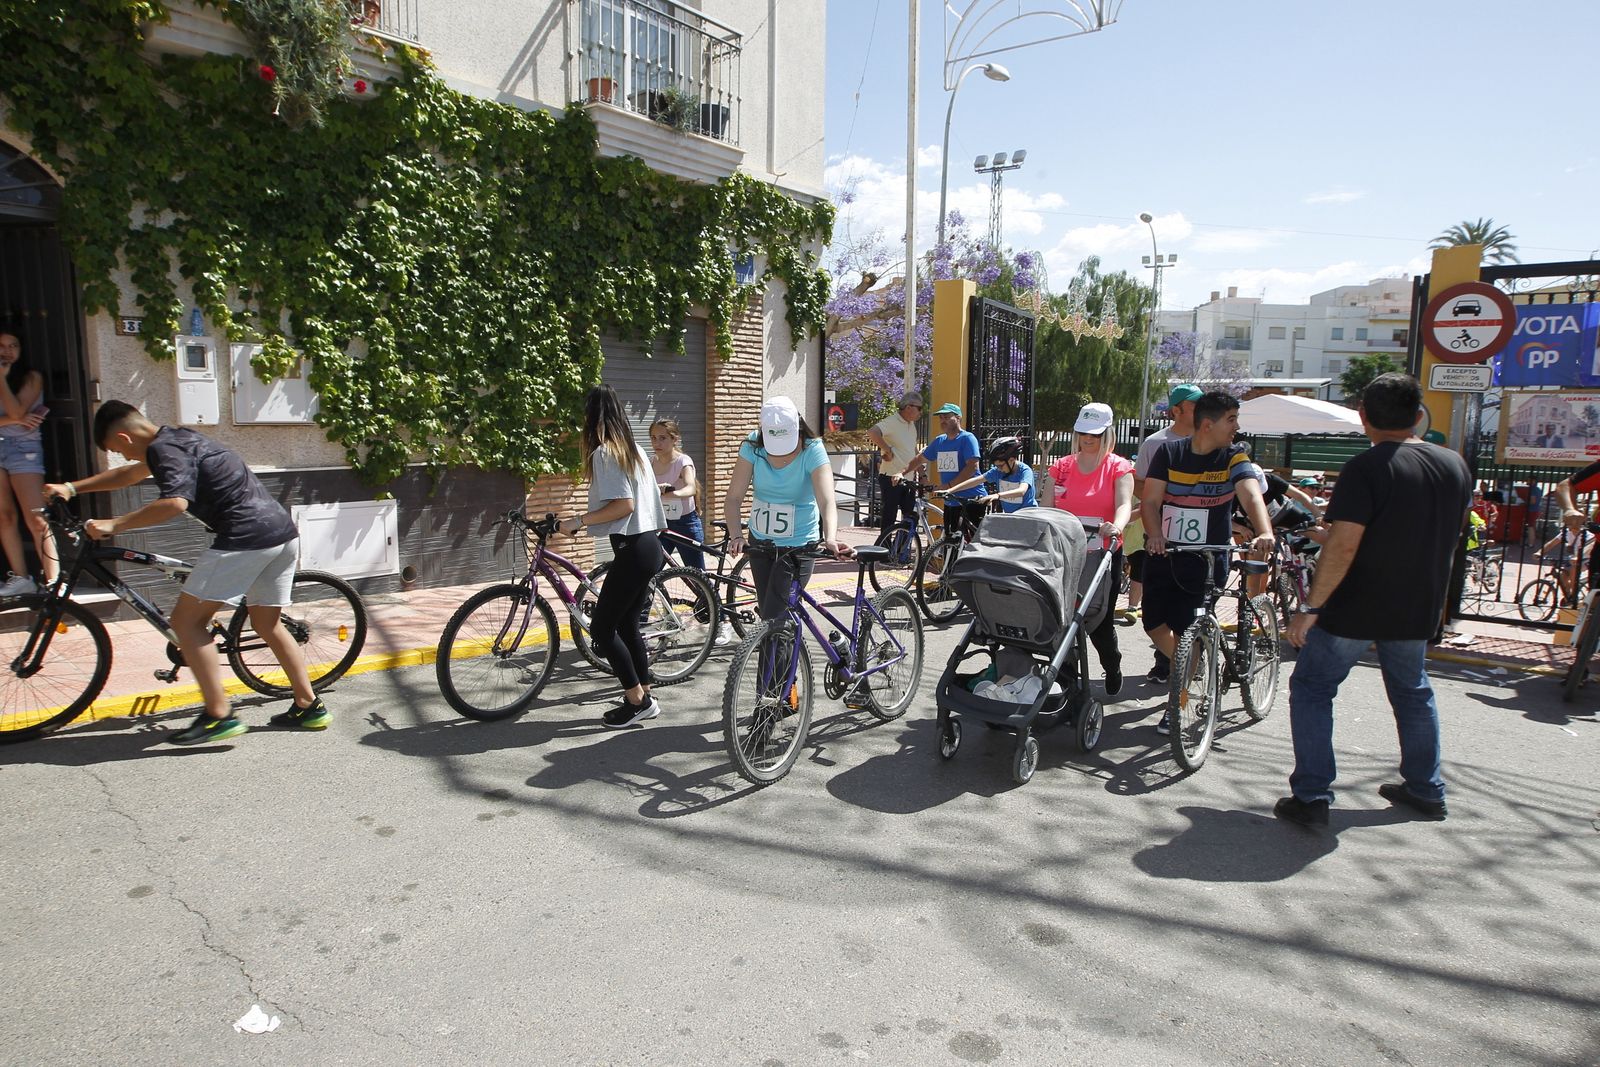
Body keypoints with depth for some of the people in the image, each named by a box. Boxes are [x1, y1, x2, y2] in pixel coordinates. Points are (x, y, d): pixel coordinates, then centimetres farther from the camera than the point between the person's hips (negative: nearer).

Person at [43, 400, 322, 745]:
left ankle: (219, 716, -1)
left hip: (245, 538, -10)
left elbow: (174, 503, -23)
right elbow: (128, 475, 40)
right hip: (284, 532, 10)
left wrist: (113, 525, -14)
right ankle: (309, 707, 20)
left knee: (186, 621, 0)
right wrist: (71, 488, 35)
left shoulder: (164, 449, -5)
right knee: (267, 625, 19)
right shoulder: (178, 439, 24)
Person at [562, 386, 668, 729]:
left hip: (633, 550, -9)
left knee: (601, 627, -1)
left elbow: (623, 505, -20)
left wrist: (578, 521, -13)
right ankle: (645, 697, 21)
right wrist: (586, 521, 25)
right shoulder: (632, 449, 15)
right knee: (627, 624, 15)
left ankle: (636, 699, 4)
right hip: (648, 545, 9)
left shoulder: (604, 452, -13)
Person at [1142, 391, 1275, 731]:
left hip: (1205, 558, -2)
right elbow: (1150, 501, -8)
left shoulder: (1235, 457, -5)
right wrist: (1155, 535, -26)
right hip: (1163, 552, 2)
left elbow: (1252, 496, -22)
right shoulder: (1170, 452, -2)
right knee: (1154, 622, 7)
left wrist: (1264, 533, -41)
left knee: (1186, 630, -6)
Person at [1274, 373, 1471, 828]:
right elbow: (1453, 535, 16)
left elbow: (1343, 546, -25)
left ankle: (1311, 797, 1)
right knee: (1412, 691, 24)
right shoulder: (1455, 465, 4)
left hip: (1356, 608, -7)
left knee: (1312, 688, 4)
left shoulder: (1367, 467, -19)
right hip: (1418, 608, 7)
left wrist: (1311, 607, -21)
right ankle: (1425, 789, 35)